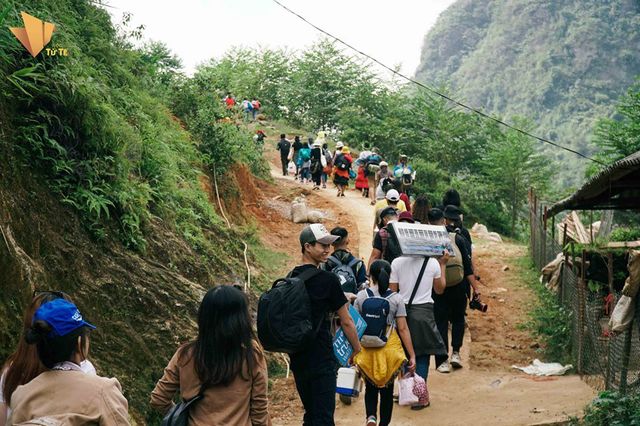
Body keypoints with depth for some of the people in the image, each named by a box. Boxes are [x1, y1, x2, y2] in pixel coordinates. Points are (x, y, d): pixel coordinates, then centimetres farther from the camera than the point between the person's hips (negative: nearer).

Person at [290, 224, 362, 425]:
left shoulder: (290, 278, 7)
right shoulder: (328, 279, -13)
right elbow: (346, 321, -7)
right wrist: (357, 349, 8)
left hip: (297, 357, 7)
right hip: (321, 359, -7)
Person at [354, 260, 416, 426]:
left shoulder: (361, 296, -2)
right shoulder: (396, 298, -4)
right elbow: (403, 329, -7)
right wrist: (412, 355, -3)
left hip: (367, 348, 1)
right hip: (390, 347, -1)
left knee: (370, 387, 16)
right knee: (387, 390, 15)